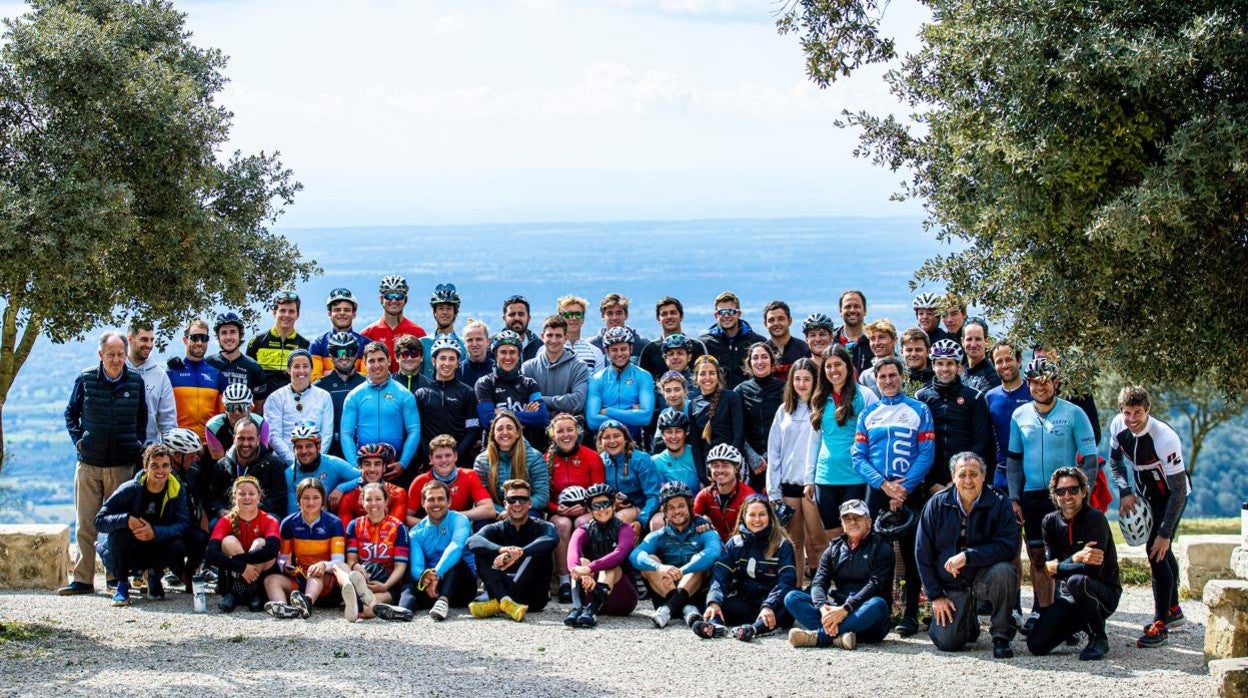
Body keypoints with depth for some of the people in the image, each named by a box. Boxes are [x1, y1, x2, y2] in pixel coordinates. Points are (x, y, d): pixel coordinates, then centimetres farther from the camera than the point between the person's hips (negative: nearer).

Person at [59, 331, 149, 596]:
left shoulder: (136, 381, 1)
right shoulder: (86, 379, -1)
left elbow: (142, 417, 15)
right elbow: (71, 413, 13)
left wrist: (137, 443, 5)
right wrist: (78, 439, 2)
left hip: (122, 464, 0)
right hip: (89, 463, 0)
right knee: (86, 524, 3)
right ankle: (83, 578, 7)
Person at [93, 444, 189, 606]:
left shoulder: (176, 490, -10)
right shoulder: (130, 489, -17)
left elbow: (183, 524, -19)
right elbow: (99, 521, -20)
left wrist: (155, 532, -37)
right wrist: (126, 519, -40)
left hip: (155, 547, 2)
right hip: (127, 553, -2)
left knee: (178, 547, -29)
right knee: (120, 526, -32)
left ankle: (153, 573, 7)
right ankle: (122, 585, -15)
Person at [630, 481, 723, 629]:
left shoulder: (703, 532, 2)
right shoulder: (659, 536, 9)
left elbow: (714, 552, -23)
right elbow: (635, 555, -12)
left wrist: (682, 571, -37)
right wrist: (659, 567, -35)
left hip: (696, 593, -2)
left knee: (702, 562, -23)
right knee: (650, 560, -17)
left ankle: (668, 607, -43)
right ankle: (687, 607, -36)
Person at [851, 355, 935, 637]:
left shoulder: (919, 410, 3)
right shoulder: (867, 414, 11)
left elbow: (926, 455, -4)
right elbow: (858, 457, 4)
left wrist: (904, 489, -14)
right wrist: (884, 484, -11)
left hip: (910, 492, -2)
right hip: (876, 492, 3)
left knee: (911, 553, -1)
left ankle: (910, 614, 1)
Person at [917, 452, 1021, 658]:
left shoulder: (998, 504, -9)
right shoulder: (937, 504, -4)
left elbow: (1007, 546, -20)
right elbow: (923, 552, -1)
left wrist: (968, 556, -30)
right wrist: (935, 595, -5)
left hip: (984, 577, -1)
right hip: (951, 585, 1)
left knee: (1003, 571, -35)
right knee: (946, 643, -13)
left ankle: (1002, 635, -13)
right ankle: (970, 623, 26)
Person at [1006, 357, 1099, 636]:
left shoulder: (1074, 414, -4)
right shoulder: (1020, 415, 6)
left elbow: (1090, 458, -3)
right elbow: (1013, 459, 13)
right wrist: (1014, 498, 6)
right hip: (1032, 496, 3)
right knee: (1038, 557, 7)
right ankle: (1042, 614, 14)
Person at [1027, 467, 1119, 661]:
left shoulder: (1095, 519, -15)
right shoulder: (1050, 522, 2)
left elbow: (1092, 569, -24)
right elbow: (1050, 568, -8)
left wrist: (1057, 567, -16)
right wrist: (1076, 559, -24)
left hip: (1105, 593, -5)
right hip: (1069, 596, 5)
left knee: (1076, 581, -39)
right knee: (1036, 645, -12)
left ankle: (1099, 639, -16)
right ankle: (1080, 621, 17)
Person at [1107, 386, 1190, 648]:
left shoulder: (1165, 438, -35)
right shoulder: (1118, 426, -18)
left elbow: (1178, 490, -31)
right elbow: (1115, 459, 5)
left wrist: (1165, 533, -32)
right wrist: (1125, 492, -10)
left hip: (1173, 495, -6)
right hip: (1146, 493, 7)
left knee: (1157, 550, -18)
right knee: (1160, 551, 18)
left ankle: (1160, 624, -13)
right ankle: (1173, 610, 37)